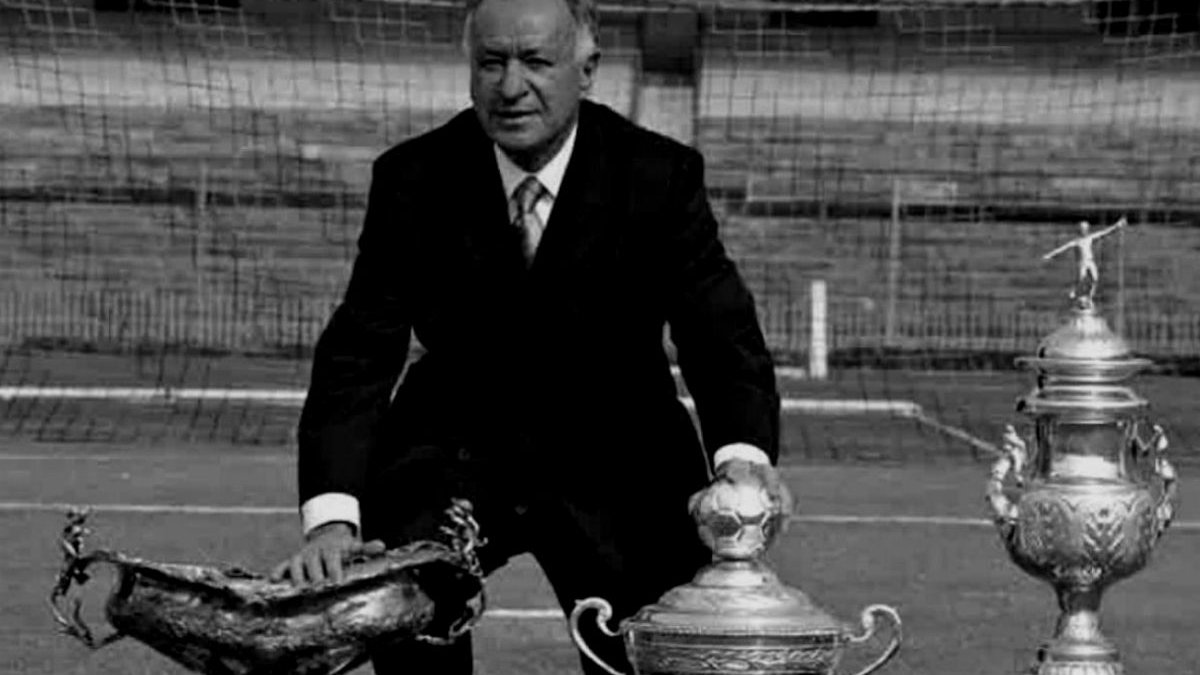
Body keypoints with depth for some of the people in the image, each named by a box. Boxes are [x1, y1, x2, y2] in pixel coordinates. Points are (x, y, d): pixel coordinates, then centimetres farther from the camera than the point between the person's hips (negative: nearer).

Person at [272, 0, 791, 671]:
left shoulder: (660, 177, -12)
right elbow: (360, 353, -15)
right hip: (453, 457, -1)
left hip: (616, 470, 1)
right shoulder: (414, 179, -11)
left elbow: (721, 331, -18)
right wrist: (332, 515, -31)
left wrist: (745, 452, -41)